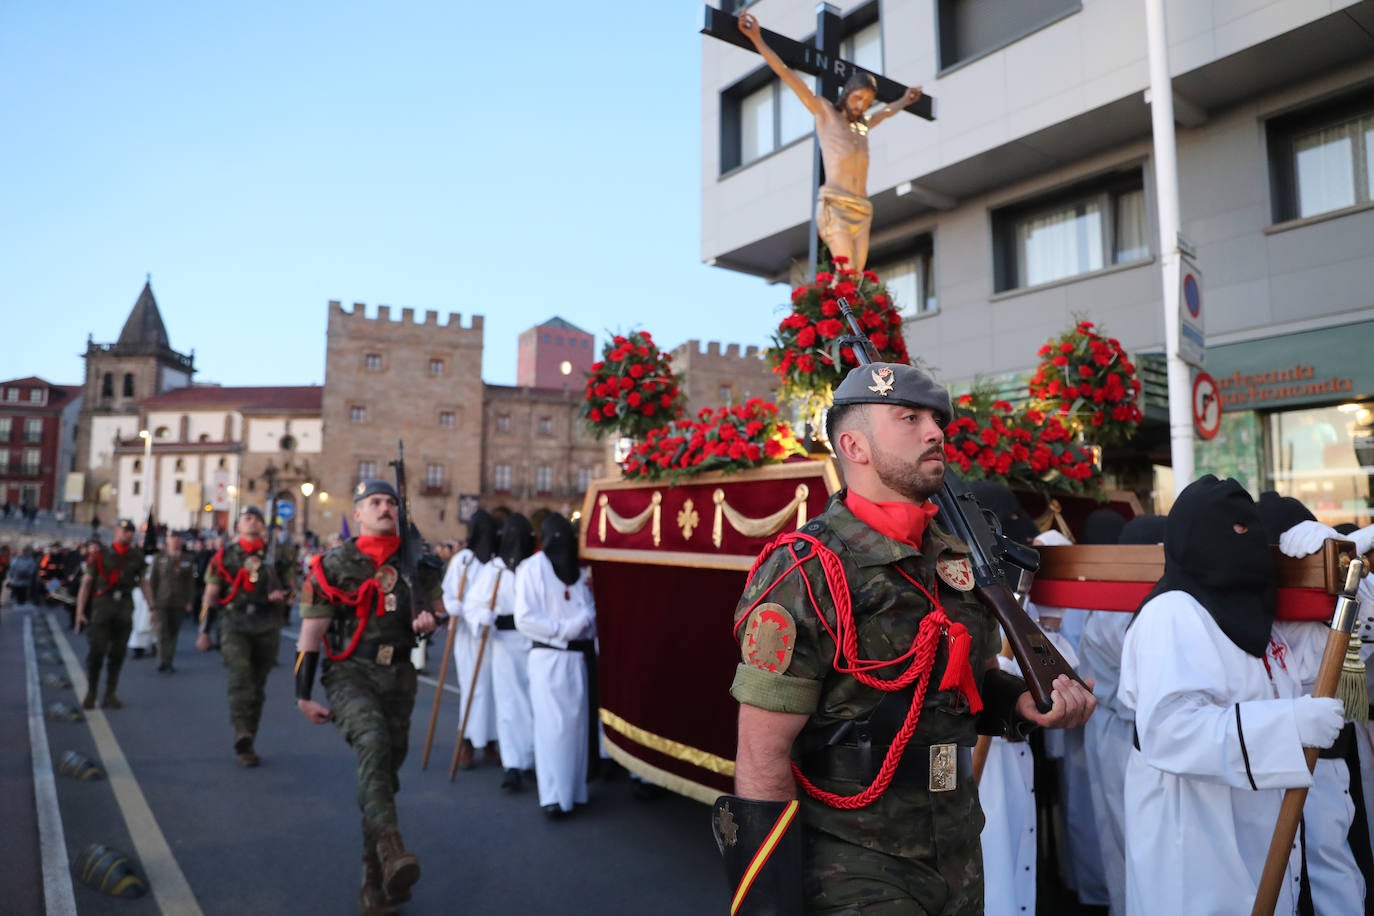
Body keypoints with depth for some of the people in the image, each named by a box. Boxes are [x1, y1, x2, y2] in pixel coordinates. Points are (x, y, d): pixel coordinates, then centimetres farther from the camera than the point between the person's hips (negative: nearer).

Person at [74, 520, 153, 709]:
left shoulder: (136, 557, 9)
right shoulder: (100, 554, 1)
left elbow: (143, 583, 11)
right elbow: (86, 583, 0)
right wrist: (80, 612, -5)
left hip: (125, 608, 3)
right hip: (102, 606, -3)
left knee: (118, 653, 5)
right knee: (97, 651, -5)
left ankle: (110, 694, 14)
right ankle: (90, 693, 11)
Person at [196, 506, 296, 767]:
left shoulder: (276, 556, 9)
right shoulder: (224, 556, 6)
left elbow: (292, 588, 15)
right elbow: (210, 595, 7)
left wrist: (283, 595, -9)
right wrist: (204, 630, 3)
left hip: (267, 627, 2)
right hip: (234, 624, -2)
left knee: (257, 685, 9)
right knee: (239, 677, -20)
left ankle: (247, 741, 21)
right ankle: (242, 739, -26)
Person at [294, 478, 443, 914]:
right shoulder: (335, 564, -4)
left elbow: (435, 605, 19)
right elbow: (311, 633, -3)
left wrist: (430, 618, -6)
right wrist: (303, 694, -4)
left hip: (398, 677, 4)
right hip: (349, 673, -4)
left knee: (385, 772, 10)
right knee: (373, 741, -33)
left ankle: (375, 880, 26)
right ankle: (390, 848, -40)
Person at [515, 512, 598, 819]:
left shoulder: (580, 571, 13)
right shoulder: (532, 568, -4)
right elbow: (524, 618, -11)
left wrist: (587, 618, -5)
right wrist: (563, 629, -16)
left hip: (579, 656, 5)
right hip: (548, 657, -5)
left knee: (577, 723, 8)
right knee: (552, 725, -5)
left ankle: (573, 790, 19)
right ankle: (553, 796, 1)